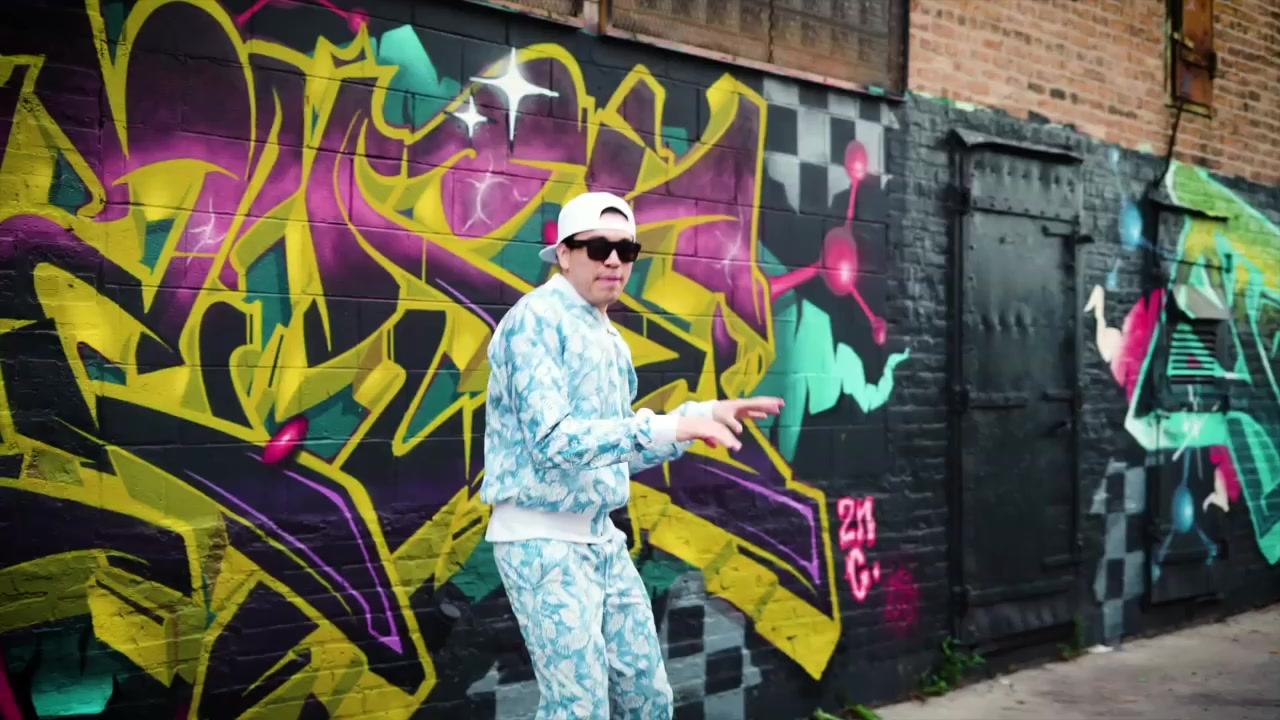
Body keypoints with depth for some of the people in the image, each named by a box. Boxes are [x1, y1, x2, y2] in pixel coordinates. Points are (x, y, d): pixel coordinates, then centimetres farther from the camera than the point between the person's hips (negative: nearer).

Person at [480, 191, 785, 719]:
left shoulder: (612, 340, 12)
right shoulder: (536, 319, -14)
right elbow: (550, 441, -25)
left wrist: (702, 418, 7)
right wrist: (667, 425, -31)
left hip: (602, 538, 9)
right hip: (542, 541, -9)